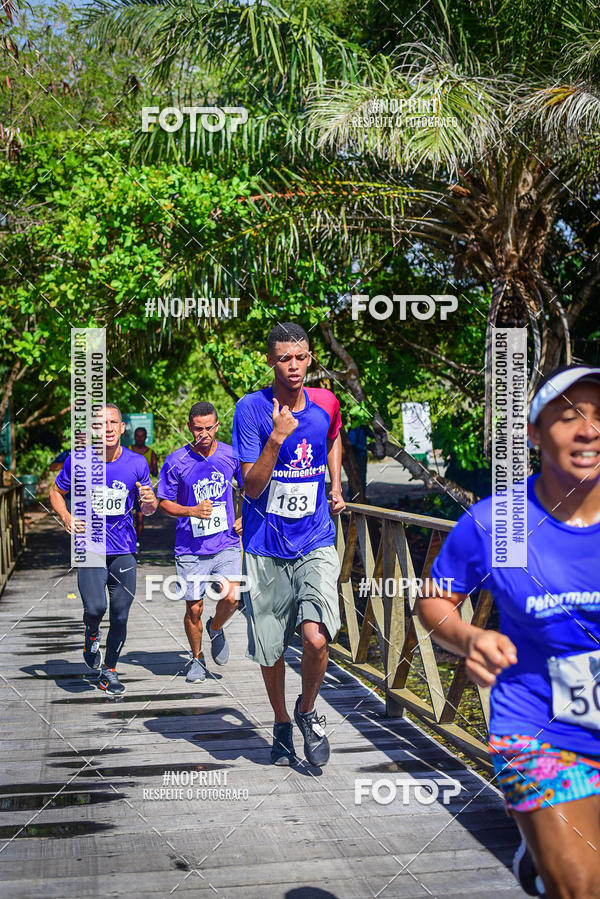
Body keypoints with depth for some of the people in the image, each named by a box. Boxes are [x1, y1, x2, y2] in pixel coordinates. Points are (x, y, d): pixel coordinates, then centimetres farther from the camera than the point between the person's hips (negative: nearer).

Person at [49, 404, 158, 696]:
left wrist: (150, 502, -14)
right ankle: (91, 634, 18)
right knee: (95, 609, -18)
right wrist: (66, 517, -6)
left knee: (120, 618, 4)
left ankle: (109, 671, 26)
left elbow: (148, 509, 10)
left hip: (124, 551, 2)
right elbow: (56, 492, 12)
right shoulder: (77, 461, -4)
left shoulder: (137, 463, -1)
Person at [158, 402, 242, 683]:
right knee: (193, 609, 3)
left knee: (232, 597, -17)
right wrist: (193, 511, -16)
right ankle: (197, 658, 28)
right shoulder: (175, 461, -7)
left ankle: (216, 629, 17)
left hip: (226, 544, 1)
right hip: (190, 549, -1)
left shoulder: (231, 455, -1)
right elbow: (164, 504, 1)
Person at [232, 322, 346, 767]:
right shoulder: (251, 409, -10)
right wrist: (276, 438, -26)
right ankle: (282, 725, 35)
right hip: (266, 547, -1)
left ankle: (307, 710, 13)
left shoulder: (326, 404, 0)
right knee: (270, 650, 8)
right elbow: (251, 488, -14)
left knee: (316, 638, -18)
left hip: (316, 542, 1)